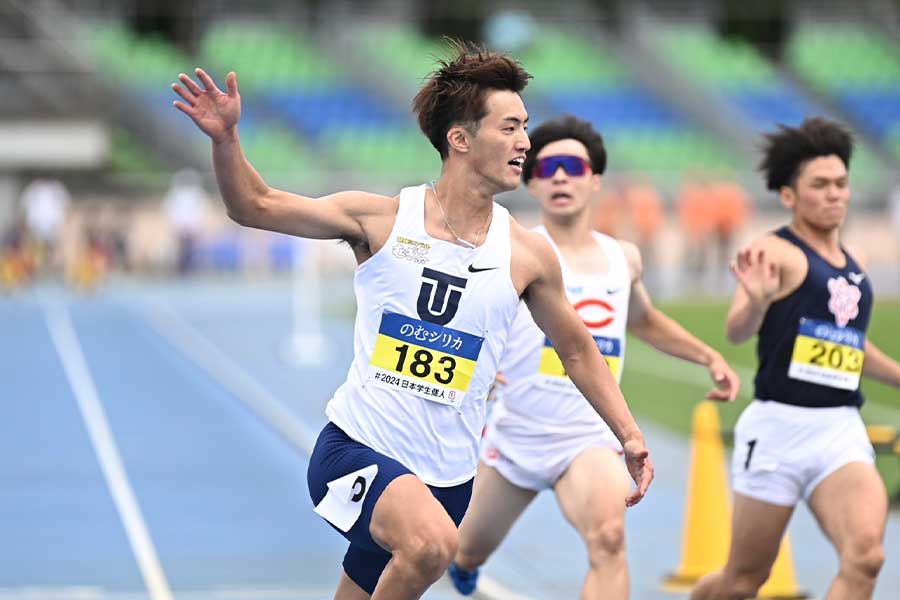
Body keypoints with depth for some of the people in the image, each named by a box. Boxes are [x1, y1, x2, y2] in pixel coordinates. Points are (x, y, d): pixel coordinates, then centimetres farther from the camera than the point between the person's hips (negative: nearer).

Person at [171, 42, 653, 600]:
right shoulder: (382, 219, -4)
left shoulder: (528, 254, 2)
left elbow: (577, 351, 16)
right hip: (354, 448, -4)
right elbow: (256, 206, 1)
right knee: (433, 541, -33)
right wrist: (225, 138, -17)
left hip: (446, 476, 4)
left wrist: (629, 435, 9)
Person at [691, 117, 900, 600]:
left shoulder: (855, 262, 15)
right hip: (778, 427, -5)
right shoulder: (777, 252, -7)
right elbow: (737, 331, -22)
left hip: (842, 432, 5)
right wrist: (757, 300, -43)